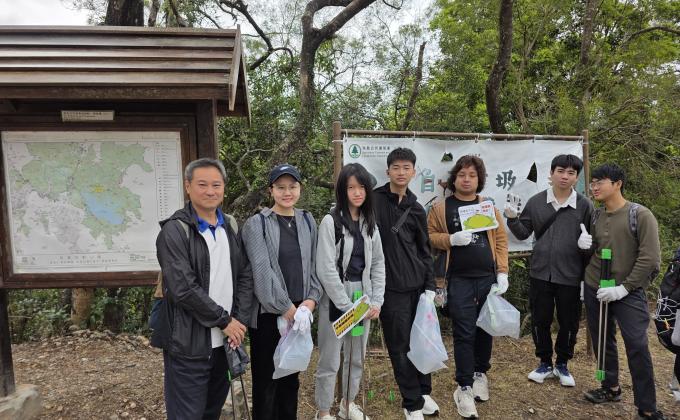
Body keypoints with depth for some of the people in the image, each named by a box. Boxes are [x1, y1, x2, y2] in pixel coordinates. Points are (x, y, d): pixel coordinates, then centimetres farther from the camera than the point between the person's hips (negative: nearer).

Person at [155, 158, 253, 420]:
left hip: (225, 340, 6)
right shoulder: (175, 230, -11)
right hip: (188, 345, -6)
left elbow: (245, 276, 8)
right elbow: (183, 288, -19)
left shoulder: (230, 227, 9)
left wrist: (240, 321, -4)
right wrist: (224, 320, -13)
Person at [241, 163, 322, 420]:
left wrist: (309, 303, -7)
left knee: (291, 377, 17)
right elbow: (262, 271, -15)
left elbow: (314, 266, 6)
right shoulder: (256, 224, -8)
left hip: (300, 313, 4)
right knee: (266, 379, 6)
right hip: (268, 315, -4)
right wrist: (288, 310, -15)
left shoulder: (307, 222, 7)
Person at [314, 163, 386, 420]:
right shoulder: (330, 221, -11)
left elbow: (378, 264, 9)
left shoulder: (370, 223, 7)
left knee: (357, 357, 17)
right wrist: (346, 306, -15)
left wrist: (376, 301, -1)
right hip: (335, 299, -5)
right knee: (330, 360, 5)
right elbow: (326, 269, -16)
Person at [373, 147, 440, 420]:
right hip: (391, 287, -4)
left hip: (417, 285, 4)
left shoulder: (416, 209, 11)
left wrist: (430, 286, 8)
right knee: (400, 345, 3)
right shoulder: (374, 200, -3)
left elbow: (424, 250, 15)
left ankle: (423, 391, 33)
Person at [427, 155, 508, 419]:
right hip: (459, 280, -3)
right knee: (464, 333, -2)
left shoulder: (488, 207, 8)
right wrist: (451, 239, -16)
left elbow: (501, 240, 6)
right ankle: (464, 388, 9)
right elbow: (430, 236, 1)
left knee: (485, 328, 13)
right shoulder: (441, 208, 2)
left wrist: (502, 272, -2)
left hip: (488, 278, 3)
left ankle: (480, 373, 35)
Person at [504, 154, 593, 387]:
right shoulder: (536, 202, 0)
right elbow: (523, 233, 7)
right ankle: (545, 363, 30)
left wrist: (586, 277, -2)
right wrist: (513, 219, -13)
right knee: (540, 321, 10)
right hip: (540, 274, 1)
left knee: (569, 323, 11)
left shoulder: (585, 205, -3)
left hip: (571, 276, -1)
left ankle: (562, 364, 33)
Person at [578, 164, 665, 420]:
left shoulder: (641, 215, -10)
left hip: (627, 292, -5)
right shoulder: (595, 216, 7)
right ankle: (611, 388, 30)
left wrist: (624, 288, -18)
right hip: (594, 289, 5)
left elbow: (650, 258, -14)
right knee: (603, 341, 13)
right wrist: (584, 244, -4)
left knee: (637, 345, -7)